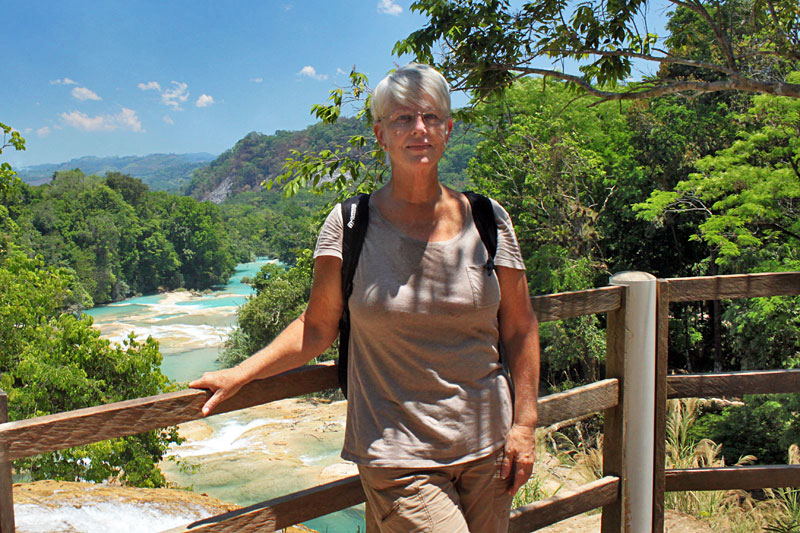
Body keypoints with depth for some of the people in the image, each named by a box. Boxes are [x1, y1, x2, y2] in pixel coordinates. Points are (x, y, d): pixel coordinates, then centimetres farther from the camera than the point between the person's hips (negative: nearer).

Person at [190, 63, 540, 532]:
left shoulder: (487, 221, 0)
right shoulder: (350, 225, -5)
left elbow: (520, 328, 5)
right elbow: (318, 328, 0)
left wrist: (524, 423, 1)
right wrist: (239, 374, -8)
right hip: (399, 455, -3)